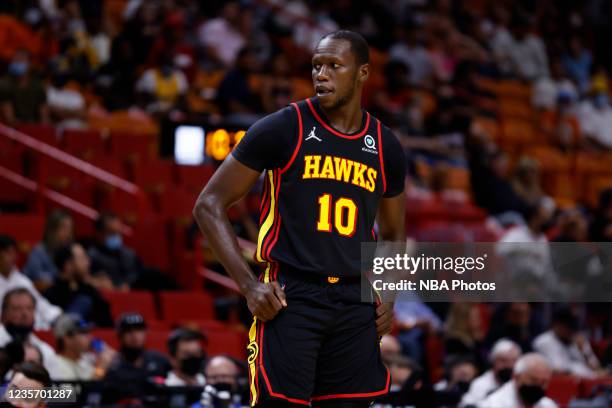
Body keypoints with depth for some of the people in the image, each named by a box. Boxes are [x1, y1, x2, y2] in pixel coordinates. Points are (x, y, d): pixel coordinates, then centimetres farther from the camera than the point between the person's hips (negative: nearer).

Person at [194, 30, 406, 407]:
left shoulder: (385, 147, 10)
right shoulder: (282, 129, -3)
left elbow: (394, 233, 25)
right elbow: (210, 205, -2)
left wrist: (389, 298, 7)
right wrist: (249, 286, -11)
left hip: (356, 304, 4)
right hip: (290, 298, -4)